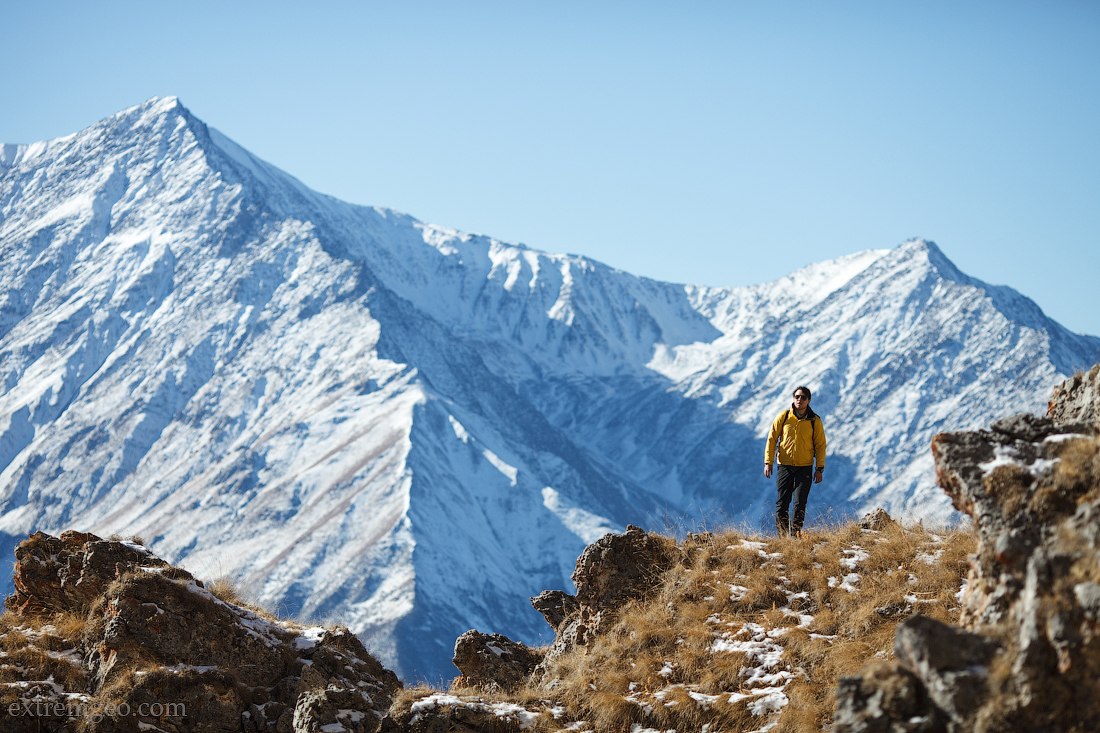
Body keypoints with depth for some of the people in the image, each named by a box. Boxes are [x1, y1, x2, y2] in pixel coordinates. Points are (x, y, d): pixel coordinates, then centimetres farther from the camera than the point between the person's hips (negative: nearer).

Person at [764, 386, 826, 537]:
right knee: (782, 503, 1)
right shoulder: (783, 417, 0)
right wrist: (768, 462, -2)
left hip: (805, 467, 0)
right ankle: (781, 534, 9)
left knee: (800, 503, -4)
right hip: (785, 466, 0)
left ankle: (795, 533, 4)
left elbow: (820, 445, 5)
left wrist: (819, 469, 0)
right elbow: (772, 439, 4)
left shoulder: (814, 421, 1)